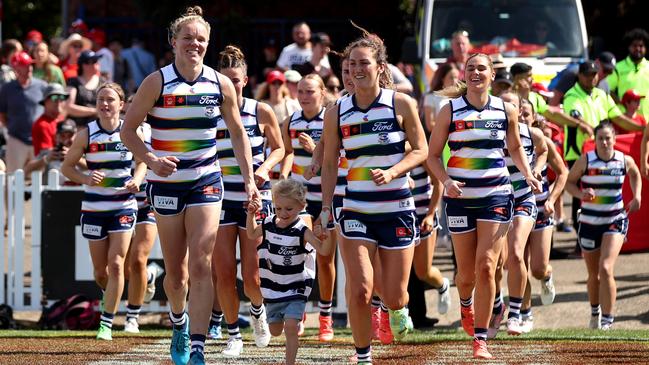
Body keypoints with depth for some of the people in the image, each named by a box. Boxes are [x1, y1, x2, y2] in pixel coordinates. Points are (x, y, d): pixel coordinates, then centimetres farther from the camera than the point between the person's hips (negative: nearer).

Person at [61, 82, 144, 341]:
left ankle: (106, 323, -6)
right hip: (94, 207, 1)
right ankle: (110, 294, 43)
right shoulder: (87, 134, -4)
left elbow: (142, 161, 13)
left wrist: (136, 180, -8)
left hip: (124, 207, -1)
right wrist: (85, 179, -15)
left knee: (116, 264, -13)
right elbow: (66, 166, 4)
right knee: (100, 270, 8)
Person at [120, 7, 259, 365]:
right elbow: (128, 129, -4)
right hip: (166, 184, -1)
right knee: (175, 271, 7)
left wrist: (249, 179, 2)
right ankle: (178, 320, 39)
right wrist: (151, 160, -21)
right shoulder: (156, 83, -9)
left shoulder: (221, 84, -1)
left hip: (206, 183, 1)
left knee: (200, 264, -13)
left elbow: (238, 133, 10)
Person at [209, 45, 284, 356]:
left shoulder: (261, 112, -2)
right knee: (224, 274, -4)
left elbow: (278, 148, 10)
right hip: (221, 199, 1)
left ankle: (258, 309, 30)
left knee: (252, 278, -4)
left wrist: (265, 167, -9)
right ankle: (233, 334, 14)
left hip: (255, 199, -1)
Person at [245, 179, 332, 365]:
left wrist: (326, 237, -44)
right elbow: (252, 235, 19)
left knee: (290, 327, -19)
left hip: (296, 289, -5)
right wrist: (251, 215, 4)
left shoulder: (302, 231, -18)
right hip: (274, 289, 5)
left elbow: (324, 250, -24)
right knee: (275, 330, 15)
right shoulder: (268, 224, -2)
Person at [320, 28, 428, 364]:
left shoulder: (401, 105, -5)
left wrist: (392, 172, -16)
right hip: (356, 209, 1)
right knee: (359, 291, -16)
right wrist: (326, 207, 1)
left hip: (397, 208, -1)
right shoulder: (337, 113, 0)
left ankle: (398, 309, 39)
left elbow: (420, 150, 1)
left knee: (393, 297, 1)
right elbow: (329, 163, 9)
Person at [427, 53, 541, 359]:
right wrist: (446, 181, -15)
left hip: (496, 196, 0)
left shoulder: (506, 111, 3)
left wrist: (528, 174, 2)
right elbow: (432, 155, 2)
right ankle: (465, 305, 44)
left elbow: (515, 148, 18)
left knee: (486, 266, -13)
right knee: (467, 273, 7)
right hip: (460, 197, 0)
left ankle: (480, 339, -8)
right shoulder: (450, 111, -2)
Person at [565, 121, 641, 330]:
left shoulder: (625, 161, -4)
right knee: (594, 275, 13)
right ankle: (595, 314, 40)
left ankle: (608, 321, -15)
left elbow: (635, 174, 19)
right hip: (589, 222, 1)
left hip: (615, 221, -1)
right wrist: (581, 194, -18)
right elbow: (569, 181, 1)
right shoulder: (586, 161, -9)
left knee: (606, 269, -19)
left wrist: (637, 197, 5)